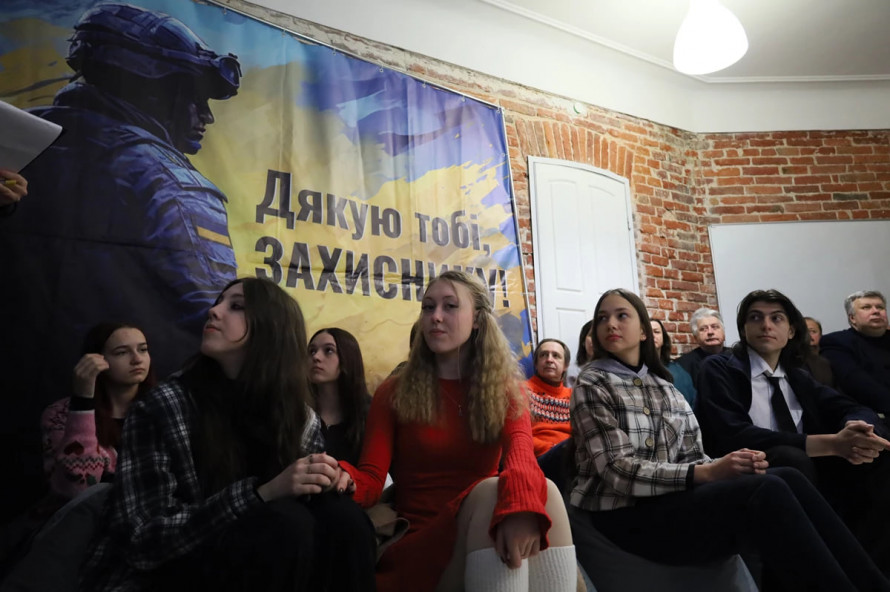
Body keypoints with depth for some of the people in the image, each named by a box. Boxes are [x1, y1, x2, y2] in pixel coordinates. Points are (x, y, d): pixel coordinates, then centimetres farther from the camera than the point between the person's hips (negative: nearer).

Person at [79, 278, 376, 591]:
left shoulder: (300, 416, -5)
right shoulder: (161, 407, -16)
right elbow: (143, 540, -20)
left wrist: (326, 477, -18)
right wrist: (261, 493, -32)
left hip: (250, 562, 4)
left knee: (343, 517, -23)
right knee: (285, 523, -29)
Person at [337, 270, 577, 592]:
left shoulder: (506, 388, 7)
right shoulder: (393, 393, 5)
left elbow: (521, 451, -15)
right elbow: (370, 480, -6)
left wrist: (521, 502, -41)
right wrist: (341, 477, -33)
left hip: (483, 536, 2)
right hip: (418, 547, -1)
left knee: (543, 491, -30)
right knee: (490, 491, -32)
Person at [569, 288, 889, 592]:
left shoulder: (665, 388, 15)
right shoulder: (592, 385, -5)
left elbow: (691, 458, 8)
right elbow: (618, 470, -14)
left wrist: (722, 465, -15)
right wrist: (707, 473, -21)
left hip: (672, 498, 6)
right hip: (627, 516, -6)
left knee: (786, 478, -17)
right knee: (767, 491, -25)